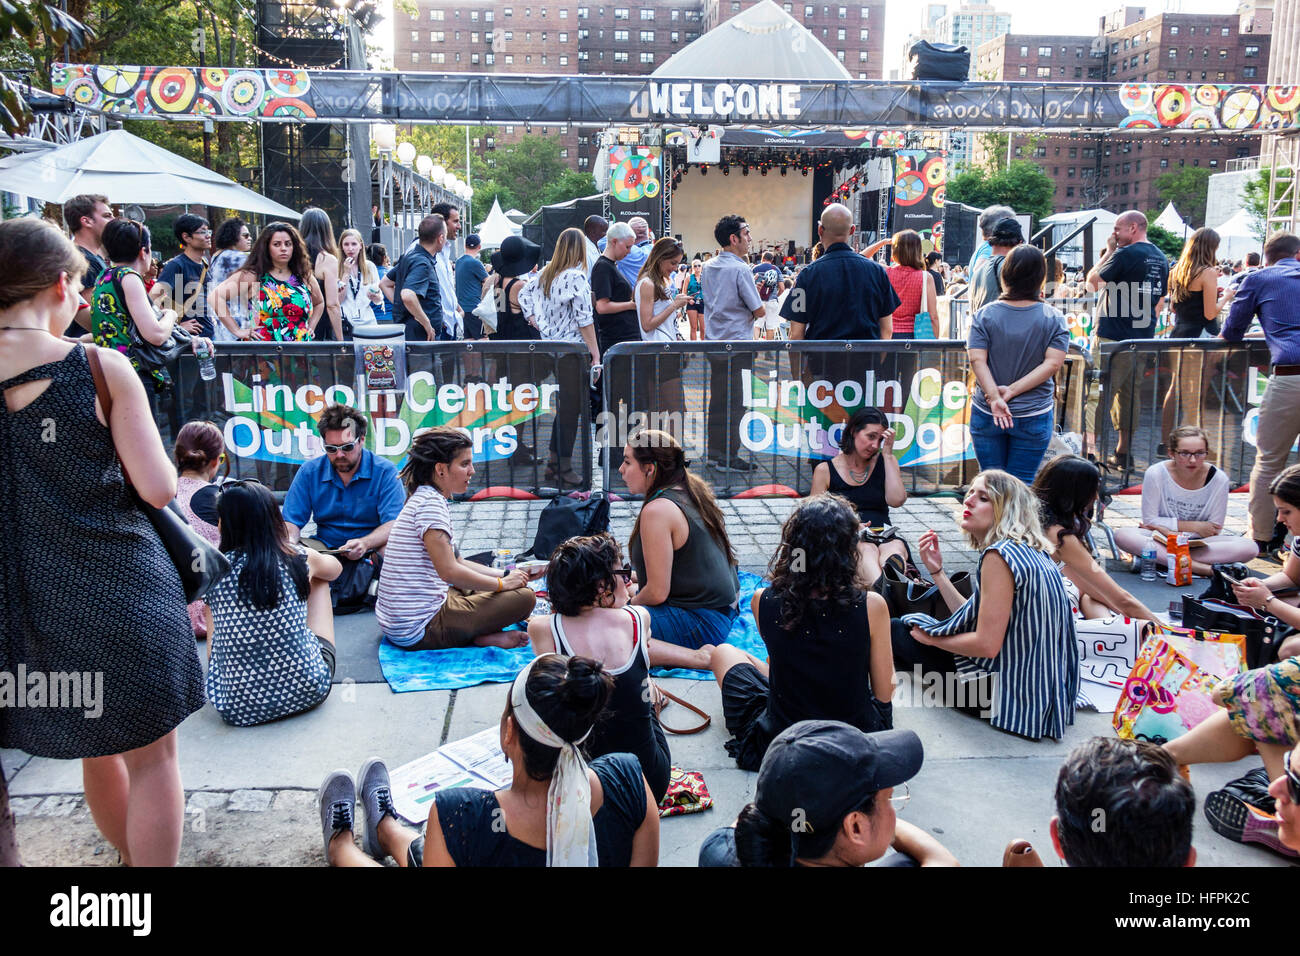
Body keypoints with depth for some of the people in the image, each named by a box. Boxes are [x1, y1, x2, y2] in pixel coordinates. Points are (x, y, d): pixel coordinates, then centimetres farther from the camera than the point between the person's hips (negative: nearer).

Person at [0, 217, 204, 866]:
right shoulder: (102, 369, -14)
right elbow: (159, 489, -14)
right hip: (118, 585, -5)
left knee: (96, 753, 24)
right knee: (152, 755, 9)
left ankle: (132, 859, 42)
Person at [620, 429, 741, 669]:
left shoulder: (657, 511, -20)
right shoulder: (692, 491, 9)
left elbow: (657, 593, -20)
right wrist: (635, 580, 24)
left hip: (700, 623, -11)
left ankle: (697, 657, -24)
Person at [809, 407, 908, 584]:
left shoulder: (885, 463, 17)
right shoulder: (825, 470, 10)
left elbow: (896, 500, -1)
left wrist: (888, 454, 1)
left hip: (883, 538, 2)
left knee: (896, 546, -35)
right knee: (866, 550, -37)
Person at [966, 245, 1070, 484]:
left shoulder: (985, 315, -5)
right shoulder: (1054, 318, -4)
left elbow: (977, 360, -14)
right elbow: (1053, 363, -11)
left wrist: (995, 398, -20)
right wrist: (1013, 390, -13)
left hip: (986, 415, 0)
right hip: (1034, 418, 0)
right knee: (1021, 484, 8)